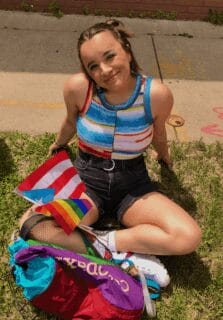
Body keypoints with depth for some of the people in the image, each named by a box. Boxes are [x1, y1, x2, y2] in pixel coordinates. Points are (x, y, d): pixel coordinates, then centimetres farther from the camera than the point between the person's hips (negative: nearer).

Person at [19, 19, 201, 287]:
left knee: (189, 237, -23)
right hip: (86, 180, 0)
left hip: (133, 185, 0)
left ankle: (103, 241, -12)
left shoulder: (157, 94, -18)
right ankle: (129, 255, -17)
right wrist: (58, 144, 27)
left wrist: (164, 156, 26)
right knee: (32, 225, -28)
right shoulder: (77, 87, -18)